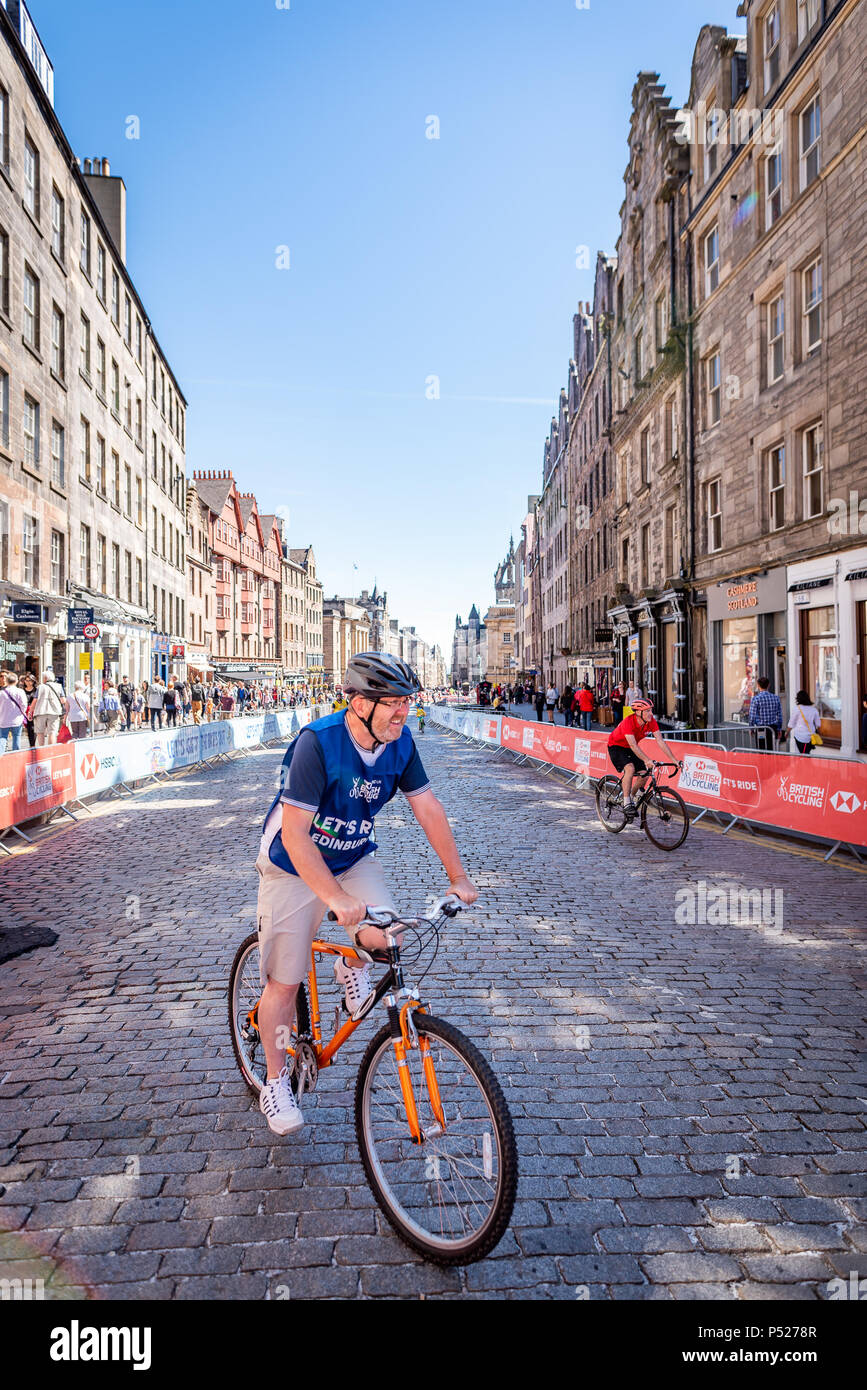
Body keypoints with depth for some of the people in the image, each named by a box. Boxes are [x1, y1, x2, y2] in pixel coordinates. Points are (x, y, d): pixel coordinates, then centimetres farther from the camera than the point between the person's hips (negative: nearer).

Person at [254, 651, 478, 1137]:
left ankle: (353, 964, 16)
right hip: (295, 866, -4)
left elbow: (428, 807, -4)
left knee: (386, 935, -20)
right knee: (285, 983, 2)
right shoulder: (317, 742, -30)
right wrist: (337, 899, -38)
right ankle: (276, 1083, 25)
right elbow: (295, 834, -31)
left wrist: (458, 877, -6)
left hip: (355, 859, 4)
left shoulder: (400, 742, -13)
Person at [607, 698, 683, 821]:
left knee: (644, 773, -7)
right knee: (630, 768, -30)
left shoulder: (651, 722, -16)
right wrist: (647, 760, -54)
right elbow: (633, 745, -42)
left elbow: (660, 741, -17)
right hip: (616, 746, -6)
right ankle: (626, 803, -21)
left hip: (630, 748, 7)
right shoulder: (628, 722, -34)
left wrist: (674, 760, -24)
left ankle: (631, 799, 17)